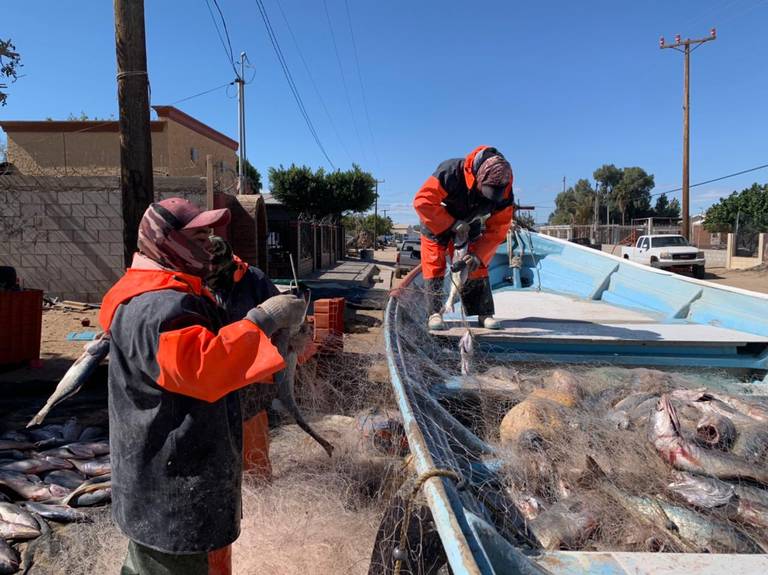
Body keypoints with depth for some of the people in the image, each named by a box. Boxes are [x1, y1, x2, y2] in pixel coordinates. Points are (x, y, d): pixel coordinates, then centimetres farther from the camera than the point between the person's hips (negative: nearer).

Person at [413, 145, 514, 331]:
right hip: (436, 222, -3)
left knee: (477, 266, -3)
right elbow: (422, 201, -38)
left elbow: (497, 230, -19)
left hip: (469, 225, 3)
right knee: (434, 265, -8)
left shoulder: (505, 194, -25)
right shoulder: (451, 172, -38)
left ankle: (485, 313, 3)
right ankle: (435, 313, -3)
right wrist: (452, 225, -36)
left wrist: (478, 255, -32)